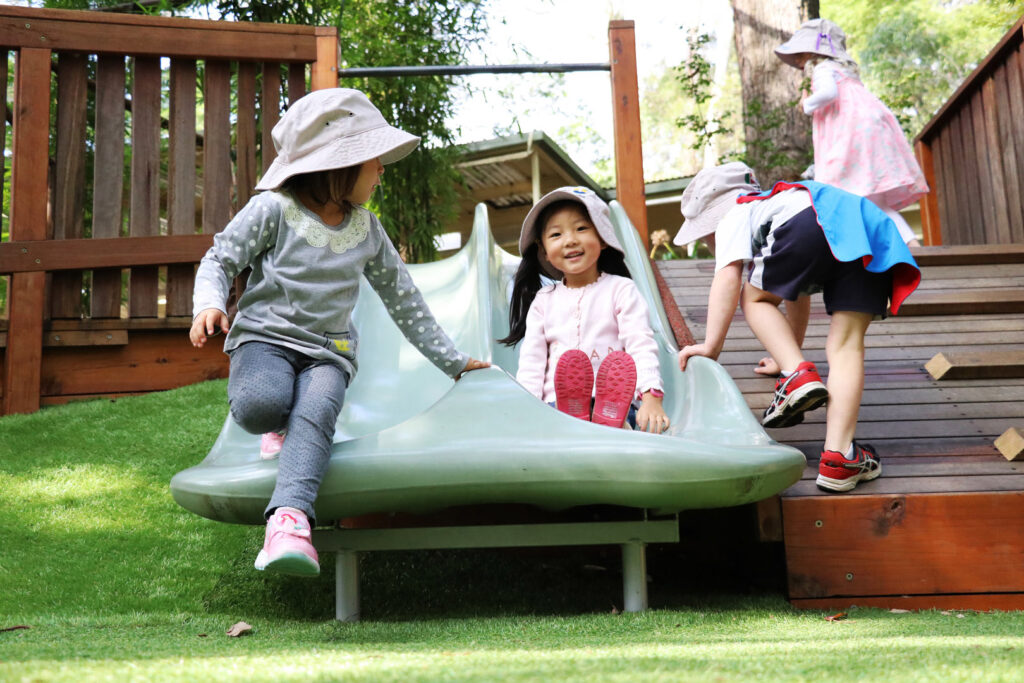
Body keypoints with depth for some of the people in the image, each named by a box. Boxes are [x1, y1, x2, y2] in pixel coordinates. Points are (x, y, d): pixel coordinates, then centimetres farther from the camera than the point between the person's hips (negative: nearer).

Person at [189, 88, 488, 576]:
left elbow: (403, 298, 23)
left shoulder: (366, 229, 14)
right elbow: (219, 260, 4)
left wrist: (451, 361, 26)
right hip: (265, 337, -2)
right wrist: (210, 303, -20)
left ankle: (290, 517, -48)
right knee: (257, 403, -35)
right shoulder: (273, 210, 0)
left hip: (329, 352, 2)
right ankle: (284, 427, 1)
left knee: (315, 413, -32)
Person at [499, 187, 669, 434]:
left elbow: (641, 345, 1)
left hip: (613, 400, -2)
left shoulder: (620, 289, 12)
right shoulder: (543, 300, 21)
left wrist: (652, 399, -16)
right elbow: (531, 358, 14)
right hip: (556, 404, 3)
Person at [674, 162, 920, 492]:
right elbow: (797, 295, 57)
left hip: (810, 223, -6)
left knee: (755, 298, 18)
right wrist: (789, 352, 69)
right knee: (847, 344, 2)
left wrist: (712, 345, 8)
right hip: (872, 226, 6)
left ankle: (798, 376, -2)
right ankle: (838, 456, -12)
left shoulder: (735, 216, 26)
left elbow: (728, 277, 7)